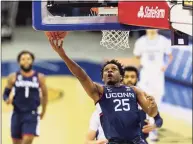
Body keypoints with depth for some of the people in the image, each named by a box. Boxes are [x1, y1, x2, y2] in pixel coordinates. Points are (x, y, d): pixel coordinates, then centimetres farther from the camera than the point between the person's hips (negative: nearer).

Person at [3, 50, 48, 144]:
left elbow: (44, 95, 14)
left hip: (32, 114, -2)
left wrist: (43, 111, 19)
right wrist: (7, 99, -16)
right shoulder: (13, 77, 1)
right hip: (17, 114, 2)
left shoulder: (39, 77, 2)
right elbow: (6, 93, 7)